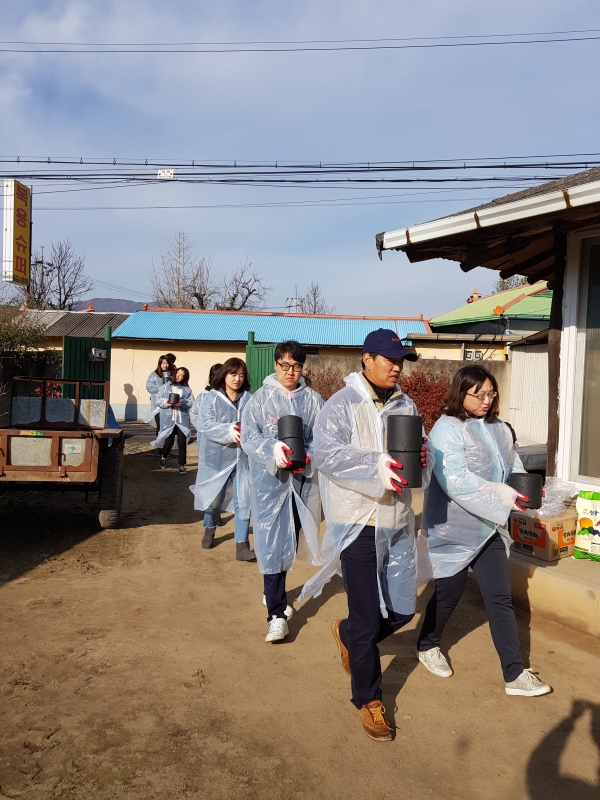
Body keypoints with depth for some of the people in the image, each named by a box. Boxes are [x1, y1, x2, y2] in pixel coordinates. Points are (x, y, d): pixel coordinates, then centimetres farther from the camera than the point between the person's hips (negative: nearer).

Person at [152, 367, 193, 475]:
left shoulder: (187, 389, 7)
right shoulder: (166, 387, 5)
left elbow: (191, 402, -3)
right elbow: (158, 401, 1)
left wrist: (181, 403, -20)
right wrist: (166, 403, -18)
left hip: (182, 420, 1)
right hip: (168, 419, 0)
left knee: (182, 442, -3)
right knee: (169, 441, 5)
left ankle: (182, 465, 7)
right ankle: (163, 457, 37)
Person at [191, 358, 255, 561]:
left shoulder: (248, 399, 0)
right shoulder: (210, 397, -7)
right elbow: (204, 425, -15)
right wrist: (228, 432, -27)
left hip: (242, 457, 1)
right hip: (217, 457, -1)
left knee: (243, 501, -1)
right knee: (213, 498, 15)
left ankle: (241, 545, 7)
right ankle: (209, 530, 44)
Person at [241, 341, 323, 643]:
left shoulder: (313, 400, 3)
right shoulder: (260, 399, -2)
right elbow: (248, 436, -7)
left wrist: (307, 457, -19)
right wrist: (273, 450, -25)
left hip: (302, 480, 3)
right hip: (269, 480, -3)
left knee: (291, 540, 15)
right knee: (272, 543, -5)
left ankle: (275, 593, 38)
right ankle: (276, 613, 1)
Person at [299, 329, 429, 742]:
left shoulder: (405, 405, 11)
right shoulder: (343, 404, -10)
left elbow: (414, 454, 14)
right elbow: (326, 454, -22)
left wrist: (420, 458, -10)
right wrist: (377, 465, -33)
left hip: (398, 525, 6)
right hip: (359, 525, -6)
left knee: (403, 609, 14)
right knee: (367, 620, 4)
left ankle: (348, 634, 44)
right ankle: (368, 699, 27)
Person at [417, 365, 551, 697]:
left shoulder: (499, 429, 5)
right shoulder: (446, 430, -18)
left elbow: (513, 467, 11)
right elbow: (457, 482, -27)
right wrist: (508, 497, -29)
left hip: (488, 527, 6)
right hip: (453, 528, -6)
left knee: (500, 597, 6)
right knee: (449, 591, 11)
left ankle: (515, 674, 15)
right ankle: (427, 646, 37)